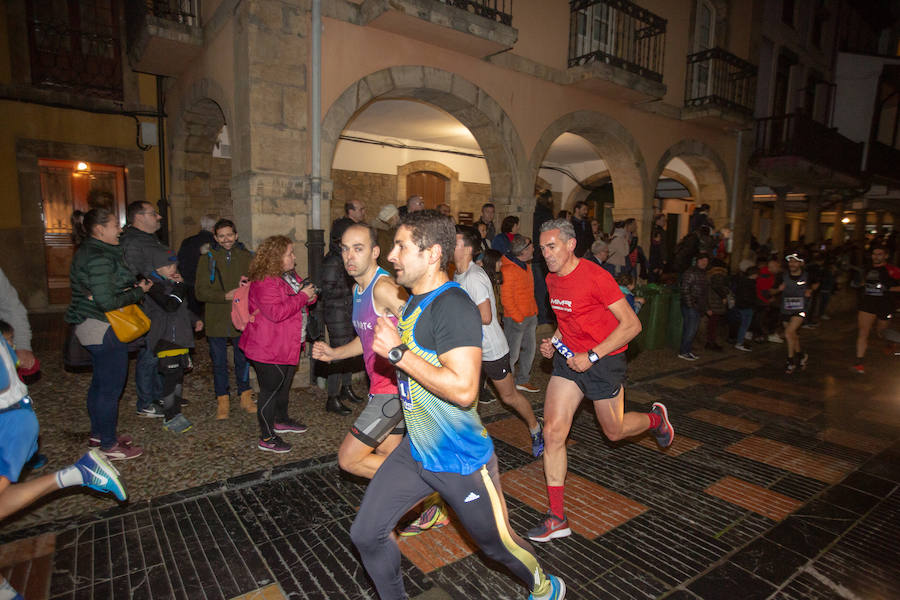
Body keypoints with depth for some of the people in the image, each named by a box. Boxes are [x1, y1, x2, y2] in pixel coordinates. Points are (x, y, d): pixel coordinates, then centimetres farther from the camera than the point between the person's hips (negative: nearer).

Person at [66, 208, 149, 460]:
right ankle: (109, 446, 10)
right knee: (111, 388, -1)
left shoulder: (88, 251, 11)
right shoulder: (99, 258, -21)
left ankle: (99, 432, 36)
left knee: (100, 382, 21)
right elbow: (106, 301, -25)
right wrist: (138, 292, -13)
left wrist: (133, 286, 3)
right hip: (104, 329, -11)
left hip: (92, 327, 11)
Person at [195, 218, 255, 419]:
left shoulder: (248, 257, 5)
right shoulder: (208, 259, 2)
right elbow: (200, 291, -5)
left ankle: (245, 397, 28)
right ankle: (222, 401, 23)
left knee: (243, 360, 12)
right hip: (217, 320, 0)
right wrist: (225, 296, -20)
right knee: (219, 363, 9)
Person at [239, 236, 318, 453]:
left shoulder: (289, 276, 11)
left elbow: (296, 303, 25)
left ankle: (281, 420, 43)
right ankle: (267, 438, 11)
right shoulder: (264, 282, -22)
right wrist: (302, 296, -25)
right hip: (269, 349, -10)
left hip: (289, 345, 10)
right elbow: (276, 312, -31)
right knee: (270, 390, -1)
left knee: (284, 384, 24)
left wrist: (309, 295, 1)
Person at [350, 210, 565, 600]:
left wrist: (397, 352, -28)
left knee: (497, 544, 16)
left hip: (461, 461, -8)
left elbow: (463, 388, -33)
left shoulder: (453, 307, -25)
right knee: (366, 534, 9)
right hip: (415, 452, 8)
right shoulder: (415, 301, 6)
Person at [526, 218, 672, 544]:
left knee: (614, 432, 13)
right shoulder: (552, 280, 4)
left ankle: (656, 418, 48)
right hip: (568, 358, 6)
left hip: (604, 360, -6)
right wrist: (554, 341, 2)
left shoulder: (595, 276, -20)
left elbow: (632, 324, -19)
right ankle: (557, 517, 7)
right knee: (553, 431, -4)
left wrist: (592, 356, -22)